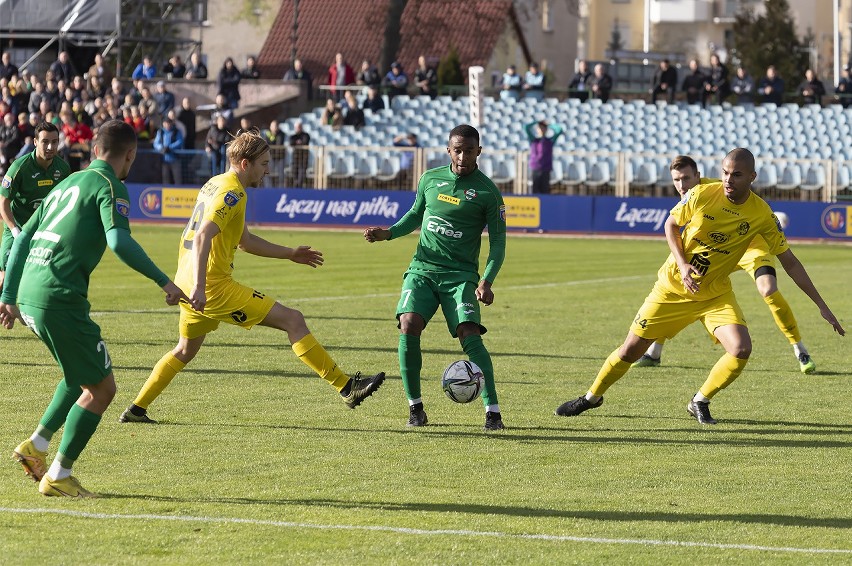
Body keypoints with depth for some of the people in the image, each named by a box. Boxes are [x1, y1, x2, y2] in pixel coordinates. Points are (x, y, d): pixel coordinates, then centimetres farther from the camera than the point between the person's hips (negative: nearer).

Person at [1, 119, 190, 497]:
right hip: (60, 300, -9)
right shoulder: (109, 186, -4)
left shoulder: (68, 184, 21)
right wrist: (164, 282, -17)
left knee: (85, 373, 27)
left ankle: (36, 445, 19)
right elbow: (119, 241, -20)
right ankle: (58, 477, 3)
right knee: (101, 388, 2)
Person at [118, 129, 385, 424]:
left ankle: (136, 410, 27)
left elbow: (246, 241, 28)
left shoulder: (215, 184, 19)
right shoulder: (231, 193, -13)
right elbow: (203, 237, -26)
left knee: (185, 350, 27)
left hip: (188, 283, 10)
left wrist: (290, 253, 30)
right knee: (293, 320, -9)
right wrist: (199, 286, -33)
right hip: (213, 286, -10)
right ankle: (347, 387, -12)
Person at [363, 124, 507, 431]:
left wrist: (487, 281, -14)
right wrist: (388, 232, 6)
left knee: (470, 335, -19)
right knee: (409, 326, -18)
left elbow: (498, 242, 0)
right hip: (422, 268, 3)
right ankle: (415, 406, -3)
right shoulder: (431, 179, 9)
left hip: (460, 274, -3)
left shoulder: (486, 192, -2)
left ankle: (492, 411, -14)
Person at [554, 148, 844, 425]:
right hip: (673, 287, 0)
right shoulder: (701, 195, -16)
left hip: (715, 294, 1)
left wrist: (821, 305, -8)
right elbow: (671, 224, 1)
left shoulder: (762, 215, -15)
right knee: (631, 350, 2)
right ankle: (592, 397, 29)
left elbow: (789, 261, -7)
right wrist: (682, 264, -15)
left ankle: (700, 403, 3)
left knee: (741, 350, -22)